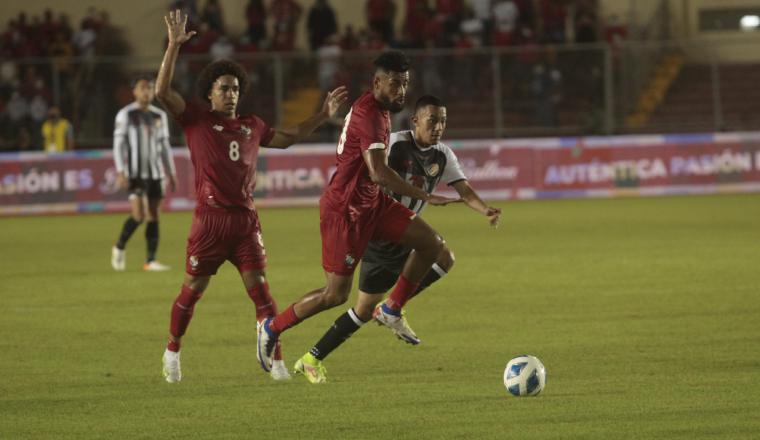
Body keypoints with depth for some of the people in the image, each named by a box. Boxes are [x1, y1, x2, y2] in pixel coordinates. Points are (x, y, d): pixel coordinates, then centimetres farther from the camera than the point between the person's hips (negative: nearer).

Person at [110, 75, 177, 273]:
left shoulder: (159, 115, 12)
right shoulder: (125, 115, -2)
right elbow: (118, 145, -5)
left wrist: (171, 173, 14)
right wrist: (120, 172, -14)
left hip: (155, 172, 5)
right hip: (135, 173, -5)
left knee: (153, 216, 1)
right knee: (138, 215, -15)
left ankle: (150, 260, 3)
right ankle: (119, 247, 7)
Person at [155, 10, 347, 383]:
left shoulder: (251, 126, 14)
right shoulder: (196, 120, 1)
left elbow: (287, 138, 32)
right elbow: (162, 91, -12)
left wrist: (323, 115, 27)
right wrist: (174, 46, -19)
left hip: (246, 219, 3)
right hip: (210, 220, -3)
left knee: (260, 289, -4)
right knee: (192, 290, 5)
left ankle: (277, 362, -4)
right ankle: (172, 352, 25)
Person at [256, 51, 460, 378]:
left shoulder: (380, 109, 7)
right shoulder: (368, 113, -24)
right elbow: (378, 173, -34)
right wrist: (426, 197, -35)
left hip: (371, 202, 9)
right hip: (344, 210, -9)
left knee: (432, 243, -3)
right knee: (336, 294, -4)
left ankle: (392, 311, 12)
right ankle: (272, 328, 17)